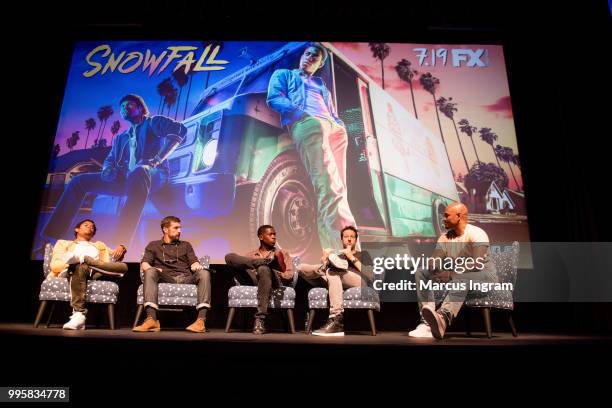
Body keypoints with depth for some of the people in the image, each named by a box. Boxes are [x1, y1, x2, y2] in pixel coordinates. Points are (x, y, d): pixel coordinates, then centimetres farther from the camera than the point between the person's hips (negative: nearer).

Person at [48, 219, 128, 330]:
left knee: (123, 266, -27)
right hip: (75, 269, -2)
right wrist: (73, 261, -10)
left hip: (96, 272, 2)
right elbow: (55, 265, 14)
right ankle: (79, 314, -50)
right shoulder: (63, 243, 31)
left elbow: (116, 256, 29)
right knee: (81, 267, -41)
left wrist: (121, 248, 3)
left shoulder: (99, 245, 41)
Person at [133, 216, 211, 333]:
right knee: (150, 272, -31)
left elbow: (194, 263, 15)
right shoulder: (153, 245, 24)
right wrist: (152, 269, -16)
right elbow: (144, 264, 9)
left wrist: (197, 265, -11)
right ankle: (152, 320, -44)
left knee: (204, 272, -29)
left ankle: (201, 320, -42)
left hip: (186, 279, 1)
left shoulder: (186, 245, 29)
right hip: (165, 279, -1)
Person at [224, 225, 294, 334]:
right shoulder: (251, 254, 28)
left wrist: (277, 273, -10)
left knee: (264, 269, -39)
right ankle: (267, 262, -27)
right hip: (253, 281, 2)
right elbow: (243, 266, 12)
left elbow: (289, 276, 12)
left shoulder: (283, 253, 24)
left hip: (274, 282, -2)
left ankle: (260, 319, -38)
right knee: (229, 257, -14)